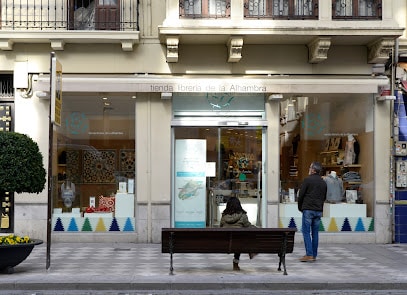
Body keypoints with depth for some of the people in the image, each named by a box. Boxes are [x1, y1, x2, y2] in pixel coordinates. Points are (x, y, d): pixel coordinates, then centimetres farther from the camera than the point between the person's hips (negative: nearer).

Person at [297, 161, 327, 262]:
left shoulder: (307, 180, -7)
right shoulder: (323, 182, 12)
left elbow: (301, 195, -6)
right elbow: (324, 197, 17)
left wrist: (300, 207, 7)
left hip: (308, 209, -6)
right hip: (319, 210, 6)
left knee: (306, 232, -3)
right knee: (315, 232, 9)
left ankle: (309, 254, -11)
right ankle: (314, 255, 11)